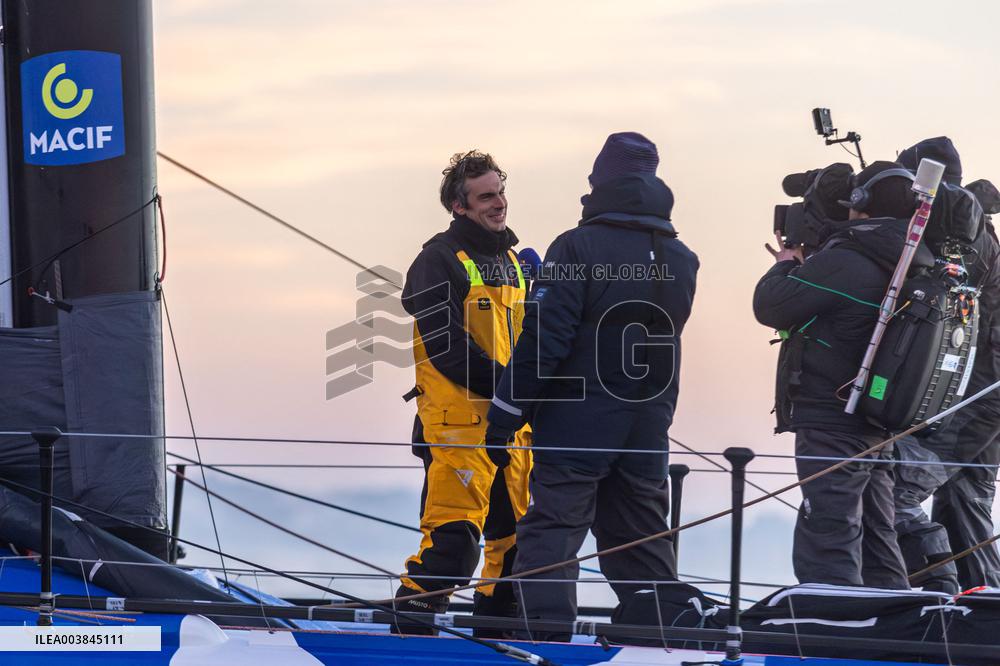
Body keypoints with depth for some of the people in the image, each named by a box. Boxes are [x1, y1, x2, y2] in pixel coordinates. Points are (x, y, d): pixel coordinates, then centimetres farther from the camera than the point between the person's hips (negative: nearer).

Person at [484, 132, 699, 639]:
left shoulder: (578, 247, -11)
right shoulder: (679, 258, 8)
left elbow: (545, 335, -15)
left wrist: (507, 410, -11)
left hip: (578, 420, -6)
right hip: (649, 423, 6)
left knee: (551, 531, -5)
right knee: (641, 539, 15)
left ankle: (548, 633, -17)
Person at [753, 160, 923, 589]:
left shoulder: (845, 262, -17)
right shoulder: (911, 268, 11)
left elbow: (770, 306, -11)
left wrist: (784, 266, 8)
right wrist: (801, 270, 26)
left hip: (831, 428, -9)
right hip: (877, 432, 9)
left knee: (825, 556, -11)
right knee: (877, 547, 16)